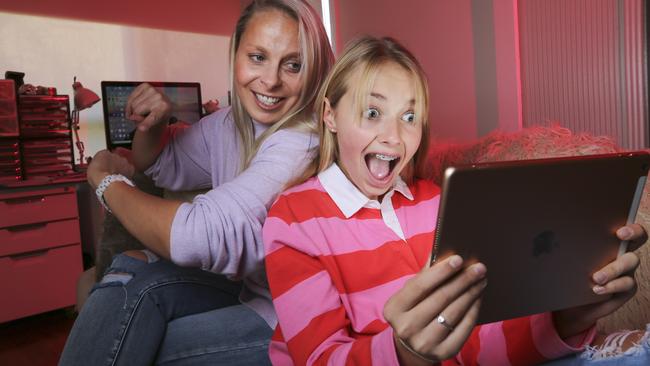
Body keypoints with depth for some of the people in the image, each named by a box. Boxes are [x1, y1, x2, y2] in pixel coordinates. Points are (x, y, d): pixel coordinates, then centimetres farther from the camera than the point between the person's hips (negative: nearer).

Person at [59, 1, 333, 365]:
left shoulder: (303, 144, -27)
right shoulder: (229, 124, 0)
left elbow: (198, 235, -35)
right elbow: (162, 165, 19)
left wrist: (106, 180, -16)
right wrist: (152, 124, -5)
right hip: (247, 290, 7)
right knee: (135, 270, -13)